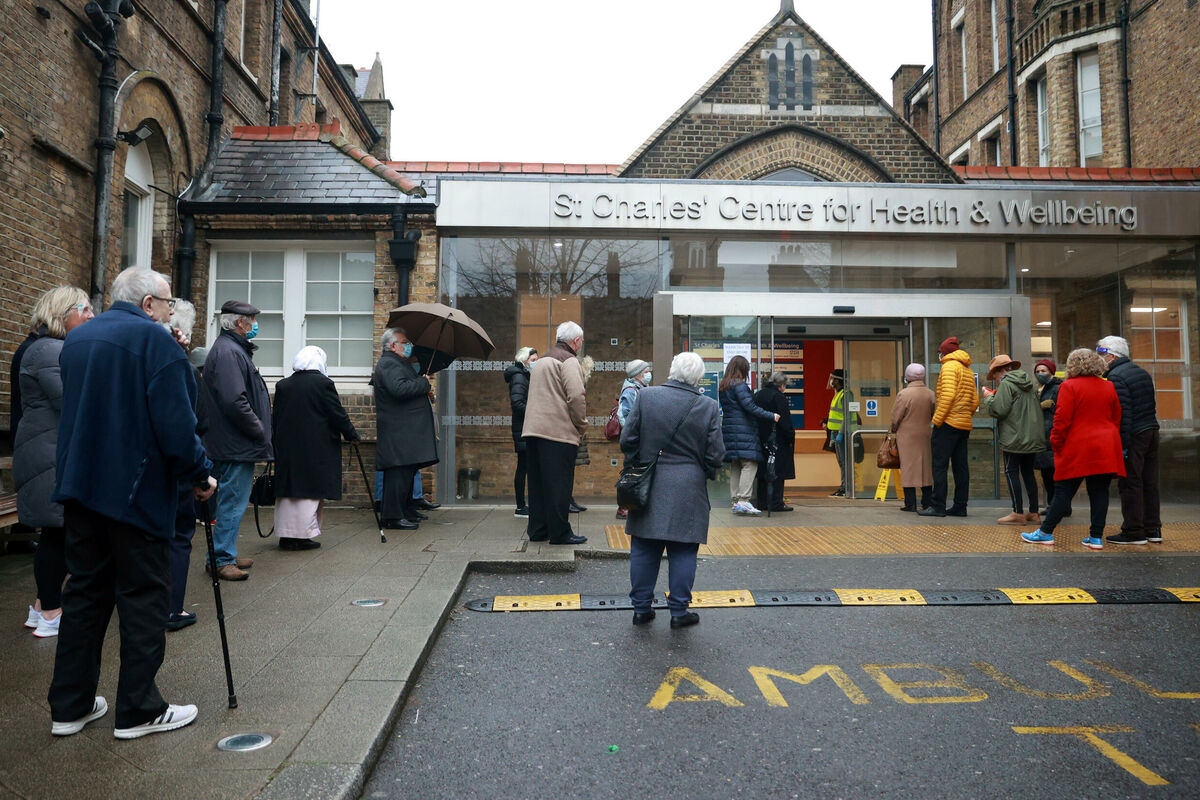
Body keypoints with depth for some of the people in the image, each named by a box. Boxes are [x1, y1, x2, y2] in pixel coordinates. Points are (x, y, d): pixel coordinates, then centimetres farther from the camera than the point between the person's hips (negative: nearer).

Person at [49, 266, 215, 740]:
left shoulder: (76, 338, 13)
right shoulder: (154, 340, -13)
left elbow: (73, 411, 22)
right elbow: (175, 423, -20)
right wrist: (200, 475, -10)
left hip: (79, 486, 8)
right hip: (136, 489, -8)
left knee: (86, 592, 15)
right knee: (143, 596, 2)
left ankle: (70, 706, 22)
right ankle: (138, 710, 10)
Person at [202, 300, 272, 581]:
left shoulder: (235, 349, 19)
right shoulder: (228, 352, -16)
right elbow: (234, 402, -25)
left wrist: (259, 432, 16)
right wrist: (260, 432, -16)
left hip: (237, 443, 11)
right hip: (237, 444, -11)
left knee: (232, 501, 17)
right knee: (233, 502, -5)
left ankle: (226, 555, 26)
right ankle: (222, 559, 3)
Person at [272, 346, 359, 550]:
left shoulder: (282, 385, 8)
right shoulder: (322, 383, -8)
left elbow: (275, 419, 11)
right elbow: (338, 415, -7)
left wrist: (277, 445, 19)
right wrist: (352, 435, 6)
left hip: (287, 447, 6)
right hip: (316, 448, -5)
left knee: (288, 490, 10)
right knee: (310, 490, -1)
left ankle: (286, 535, 14)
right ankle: (302, 535, -1)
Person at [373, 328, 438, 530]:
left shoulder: (399, 364, 23)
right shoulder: (388, 364, -11)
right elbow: (399, 389, -27)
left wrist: (425, 393, 15)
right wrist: (424, 384, -15)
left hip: (407, 431, 11)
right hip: (398, 432, -11)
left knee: (407, 471, 16)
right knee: (399, 472, -10)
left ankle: (407, 510, 25)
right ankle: (393, 517, -6)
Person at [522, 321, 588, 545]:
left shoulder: (541, 361, 23)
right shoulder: (569, 361, -6)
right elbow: (576, 396, -17)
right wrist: (582, 425, -3)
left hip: (534, 429, 9)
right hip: (559, 432, -9)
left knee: (538, 482, 13)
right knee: (558, 483, -3)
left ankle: (537, 530, 20)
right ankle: (560, 533, 2)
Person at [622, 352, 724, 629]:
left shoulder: (646, 396, -5)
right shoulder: (708, 406, -5)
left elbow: (627, 440, -2)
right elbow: (716, 455, -3)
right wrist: (705, 474, 16)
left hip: (648, 488, 1)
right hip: (689, 492, -1)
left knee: (644, 550, 11)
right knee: (682, 551, 8)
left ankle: (641, 608, 19)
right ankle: (679, 611, 14)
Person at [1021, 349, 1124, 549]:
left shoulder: (1069, 387, -7)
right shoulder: (1109, 388, 10)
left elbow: (1062, 420, -11)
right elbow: (1117, 419, 13)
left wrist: (1056, 444, -3)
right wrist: (1112, 441, 21)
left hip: (1077, 450, -5)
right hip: (1105, 451, 5)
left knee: (1063, 492, 0)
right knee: (1099, 492, 6)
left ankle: (1046, 532, 7)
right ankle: (1096, 537, 8)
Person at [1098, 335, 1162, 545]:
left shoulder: (1116, 376, -13)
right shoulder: (1142, 373, 16)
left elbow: (1122, 413, -19)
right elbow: (1150, 405, 18)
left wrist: (1123, 444, -19)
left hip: (1133, 436, -9)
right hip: (1151, 433, 9)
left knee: (1130, 483, -3)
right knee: (1149, 483, 13)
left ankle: (1133, 532, 2)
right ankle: (1153, 529, 20)